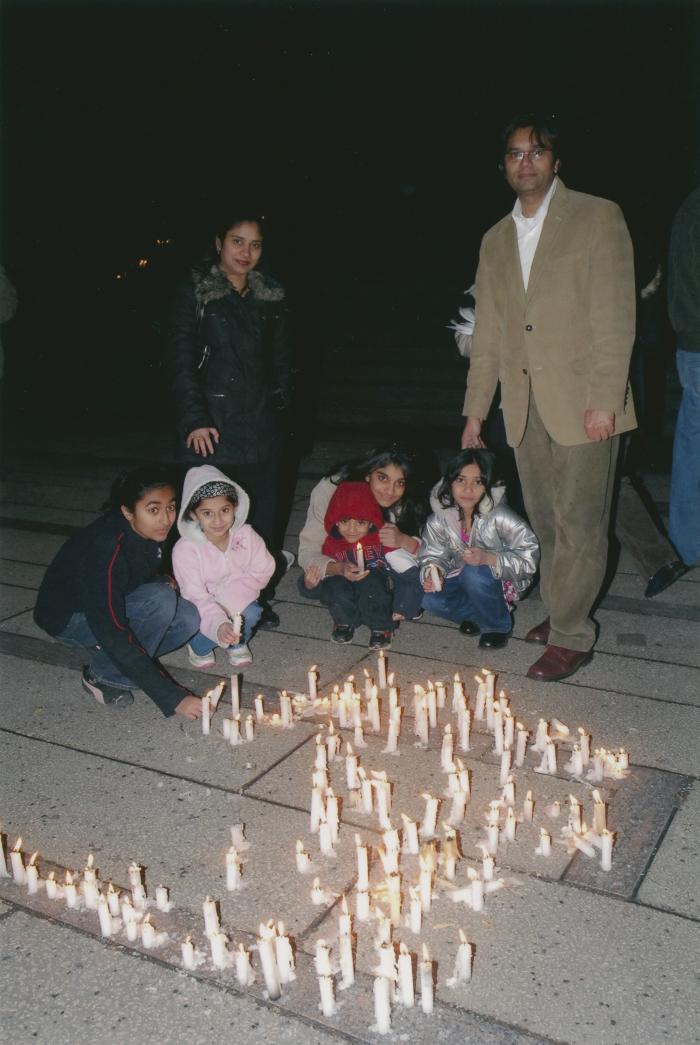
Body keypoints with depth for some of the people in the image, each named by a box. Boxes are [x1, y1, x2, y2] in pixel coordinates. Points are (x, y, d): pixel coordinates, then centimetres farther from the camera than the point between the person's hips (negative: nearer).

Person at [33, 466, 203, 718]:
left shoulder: (151, 530, -14)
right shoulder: (105, 549, -35)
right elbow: (114, 636, -36)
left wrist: (162, 581, -13)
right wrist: (172, 698, -36)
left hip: (116, 603, 7)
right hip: (67, 616, -7)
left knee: (188, 619, -15)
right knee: (160, 600, -29)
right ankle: (103, 675, -11)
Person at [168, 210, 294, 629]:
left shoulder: (272, 296, 13)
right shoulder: (196, 293, 0)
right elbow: (182, 361, -6)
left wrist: (282, 406, 8)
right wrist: (195, 421, -14)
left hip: (263, 424, 4)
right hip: (215, 426, -4)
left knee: (266, 514, 5)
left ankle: (260, 597, 18)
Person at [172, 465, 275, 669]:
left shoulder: (246, 535, -16)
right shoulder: (185, 550, -26)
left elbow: (262, 570, -10)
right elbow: (196, 597, -28)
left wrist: (230, 598, -23)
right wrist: (219, 625, -46)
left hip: (237, 604, 2)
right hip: (204, 611, -2)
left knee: (251, 613, -29)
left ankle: (238, 643, 7)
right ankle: (199, 647, 7)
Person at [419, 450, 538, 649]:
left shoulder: (499, 516, -24)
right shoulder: (440, 519, -11)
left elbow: (530, 556, -25)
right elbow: (432, 555, -4)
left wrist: (488, 558, -39)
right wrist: (432, 573, -28)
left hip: (503, 580, -4)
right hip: (463, 579, 4)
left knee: (474, 574, -35)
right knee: (431, 600, -22)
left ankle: (498, 625, -7)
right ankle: (480, 613, 7)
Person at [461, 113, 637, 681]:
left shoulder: (598, 217, 0)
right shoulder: (495, 240, 16)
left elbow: (615, 315, -8)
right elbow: (488, 331, 17)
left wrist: (604, 399, -15)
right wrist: (475, 410, 14)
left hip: (583, 402, -5)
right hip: (525, 405, 5)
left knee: (578, 523, -3)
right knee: (546, 522, 10)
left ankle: (571, 635, 7)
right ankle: (562, 611, 24)